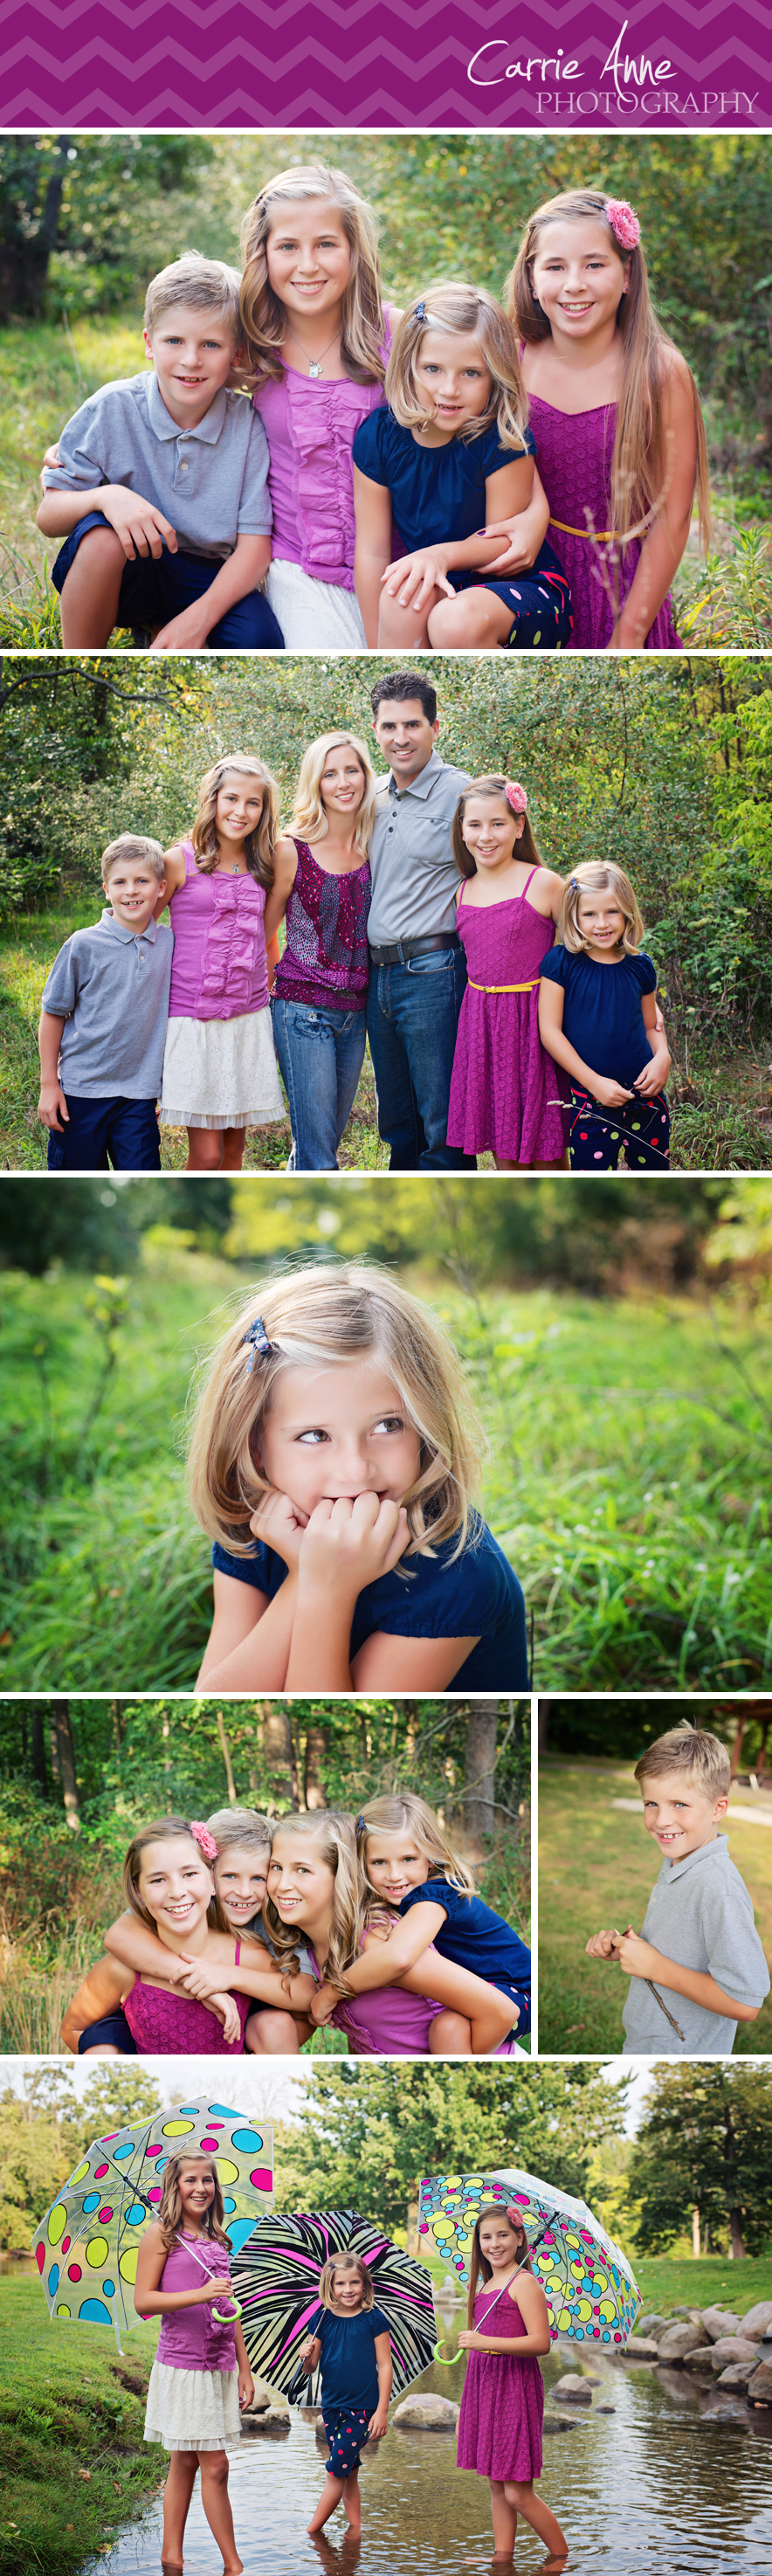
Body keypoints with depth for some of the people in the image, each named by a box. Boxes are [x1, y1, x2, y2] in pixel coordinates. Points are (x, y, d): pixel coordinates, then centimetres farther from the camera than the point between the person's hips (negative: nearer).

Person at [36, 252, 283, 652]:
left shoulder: (247, 424, -9)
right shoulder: (112, 409, -11)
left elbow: (254, 542, -11)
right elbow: (48, 516, -10)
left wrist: (199, 617, -27)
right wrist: (106, 497, -33)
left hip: (206, 579, 1)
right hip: (120, 572, -1)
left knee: (260, 641, -29)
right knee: (101, 531, -35)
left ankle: (161, 632, 6)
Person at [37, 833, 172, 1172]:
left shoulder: (170, 945, 1)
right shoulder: (83, 946, -8)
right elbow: (53, 1015, -1)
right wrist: (48, 1085, -2)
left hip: (138, 1094, 2)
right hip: (80, 1090, -2)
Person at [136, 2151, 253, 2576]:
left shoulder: (214, 2239, 15)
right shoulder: (160, 2234, -4)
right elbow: (143, 2301, -9)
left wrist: (244, 2370, 16)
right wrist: (201, 2294, -20)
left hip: (219, 2366, 6)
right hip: (182, 2364, -6)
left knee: (185, 2463, 10)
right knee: (214, 2465, -5)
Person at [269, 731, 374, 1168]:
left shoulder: (373, 850, 5)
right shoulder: (294, 853, -6)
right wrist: (275, 988, 4)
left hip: (356, 1010, 5)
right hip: (304, 1008, -5)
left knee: (327, 1139, 13)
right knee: (319, 1154, -7)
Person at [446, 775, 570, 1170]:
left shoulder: (543, 884, -7)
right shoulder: (464, 892, 8)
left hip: (533, 1021, -5)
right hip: (482, 1024, 5)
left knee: (547, 1150, 1)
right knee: (503, 1150, 9)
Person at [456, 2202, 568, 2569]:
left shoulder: (524, 2283, -9)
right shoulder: (485, 2287, 15)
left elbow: (541, 2342, -18)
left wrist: (484, 2342, -23)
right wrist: (467, 2404, 22)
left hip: (514, 2389, -8)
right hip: (484, 2388, 8)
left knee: (517, 2492, -5)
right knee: (497, 2486, 11)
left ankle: (561, 2556, 10)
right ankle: (503, 2557, 18)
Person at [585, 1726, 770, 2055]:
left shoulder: (719, 1888, -27)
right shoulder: (675, 1863, 2)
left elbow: (744, 2003, -31)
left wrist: (654, 1966, -25)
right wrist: (621, 1948, -2)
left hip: (683, 2052, -8)